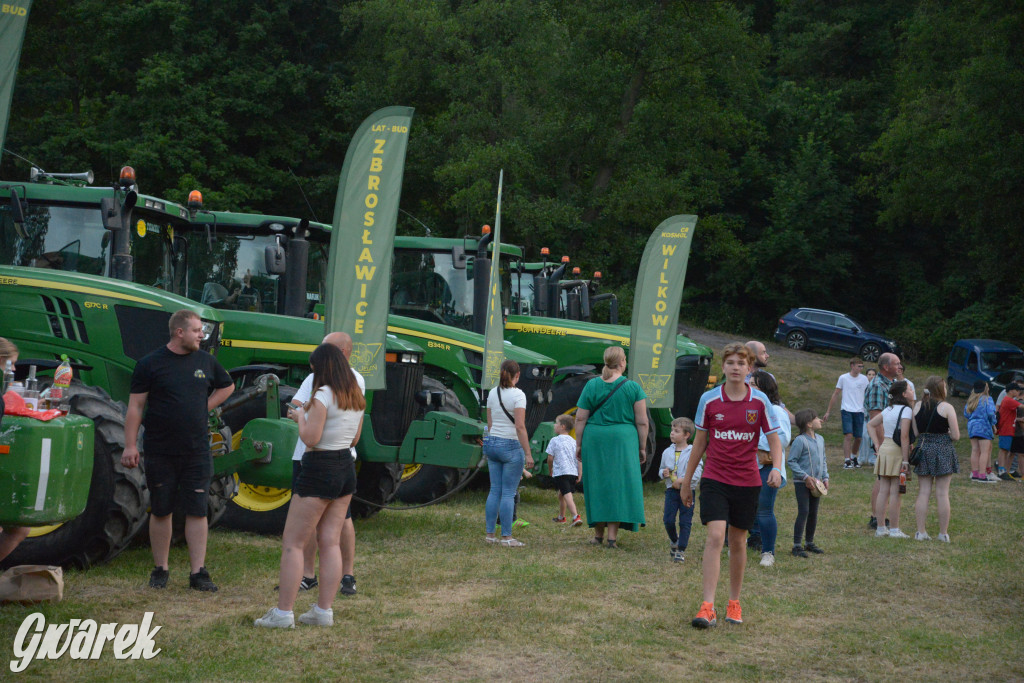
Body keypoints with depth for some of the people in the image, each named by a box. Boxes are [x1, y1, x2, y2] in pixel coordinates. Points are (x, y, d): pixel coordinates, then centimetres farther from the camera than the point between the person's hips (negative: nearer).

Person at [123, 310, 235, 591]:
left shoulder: (205, 361, 6)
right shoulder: (151, 364, -5)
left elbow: (227, 386, 23)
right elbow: (135, 406, -5)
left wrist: (205, 407, 7)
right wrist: (130, 446, -10)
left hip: (197, 452, 2)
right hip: (160, 452, -2)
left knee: (197, 511, -1)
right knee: (161, 511, 7)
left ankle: (198, 573, 2)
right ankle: (160, 570, 19)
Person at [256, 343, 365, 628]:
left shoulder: (323, 396, -16)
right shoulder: (356, 398, 8)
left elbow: (310, 438, -20)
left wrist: (301, 416, -2)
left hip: (319, 469, -8)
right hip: (346, 468, 8)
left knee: (292, 544, -2)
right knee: (330, 542, 10)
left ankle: (283, 612, -2)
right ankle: (324, 610, 11)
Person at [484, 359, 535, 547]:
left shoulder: (493, 393, 7)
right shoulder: (517, 395, -12)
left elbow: (489, 423, 12)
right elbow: (520, 427, -16)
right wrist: (528, 454, -13)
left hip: (492, 443, 6)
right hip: (511, 445, -6)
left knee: (494, 490, 11)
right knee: (508, 493, -2)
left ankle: (490, 534, 12)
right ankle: (506, 537, -1)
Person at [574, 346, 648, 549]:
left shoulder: (591, 385, 1)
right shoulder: (633, 387, -3)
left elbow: (580, 419, 1)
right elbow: (642, 422, -2)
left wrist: (579, 444, 9)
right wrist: (642, 448, 6)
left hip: (594, 440, 2)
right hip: (623, 441, -2)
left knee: (597, 484, 11)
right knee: (618, 485, 3)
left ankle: (598, 534, 16)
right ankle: (612, 536, -2)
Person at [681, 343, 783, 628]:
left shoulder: (760, 401, -2)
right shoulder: (709, 400, -2)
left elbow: (774, 438, 3)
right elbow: (700, 442, 7)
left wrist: (777, 468, -16)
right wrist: (687, 481, 12)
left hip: (747, 481, 1)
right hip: (714, 479, -1)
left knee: (738, 541, 10)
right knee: (715, 537, -14)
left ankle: (734, 603, 26)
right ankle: (708, 607, -16)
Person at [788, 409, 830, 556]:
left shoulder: (820, 439, 10)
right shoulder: (800, 441, -14)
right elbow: (792, 461, -14)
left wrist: (825, 478, 8)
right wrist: (806, 477, -18)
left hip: (815, 483, 7)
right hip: (802, 483, -7)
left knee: (813, 513, 12)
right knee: (803, 512, -12)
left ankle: (810, 543, 24)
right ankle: (797, 545, -9)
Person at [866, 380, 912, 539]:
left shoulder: (888, 409, 13)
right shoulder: (906, 410, -11)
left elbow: (870, 424, 21)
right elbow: (904, 436, -17)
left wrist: (877, 445, 16)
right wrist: (905, 460, -16)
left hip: (884, 449, 7)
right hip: (897, 450, -7)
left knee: (883, 491, 9)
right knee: (895, 492, -4)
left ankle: (880, 527, 13)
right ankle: (894, 529, -1)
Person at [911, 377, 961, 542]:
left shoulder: (918, 406, 3)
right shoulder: (947, 407, -9)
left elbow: (915, 432, 5)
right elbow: (956, 436, -9)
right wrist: (946, 433, 11)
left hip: (923, 449, 4)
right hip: (943, 451, -4)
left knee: (923, 492, 7)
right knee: (942, 494, 2)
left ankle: (920, 531, 6)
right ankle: (943, 533, 6)